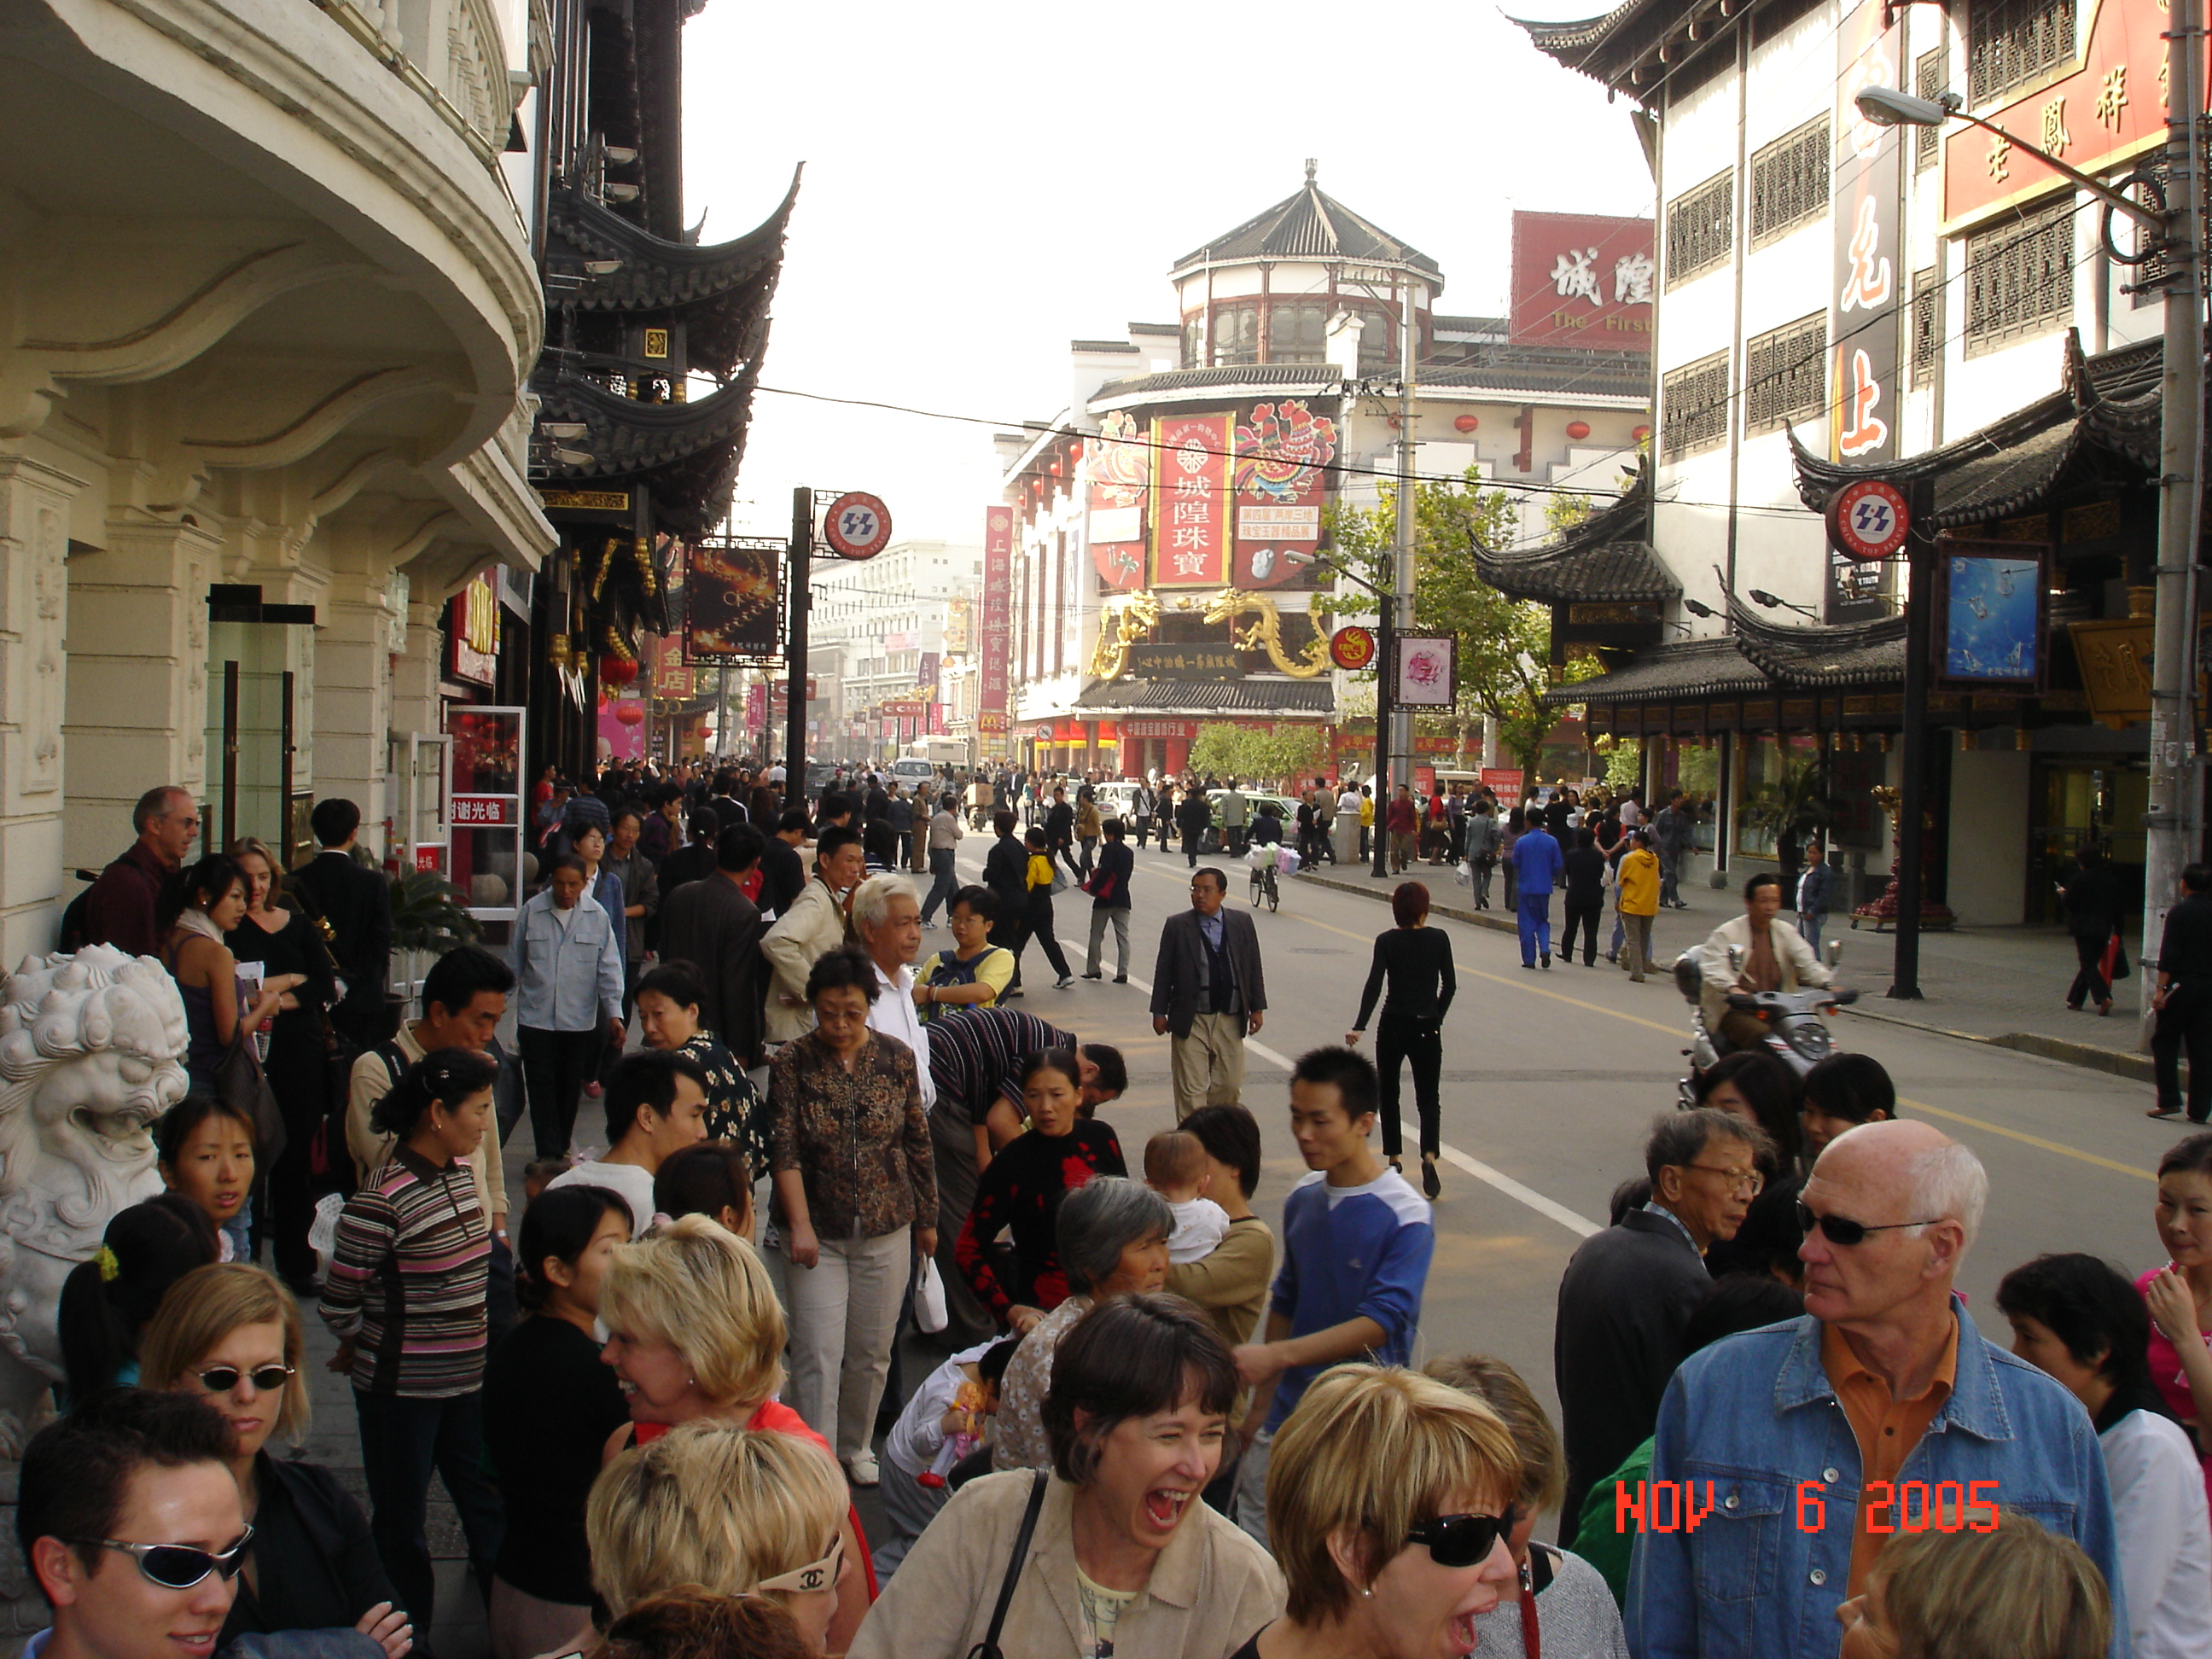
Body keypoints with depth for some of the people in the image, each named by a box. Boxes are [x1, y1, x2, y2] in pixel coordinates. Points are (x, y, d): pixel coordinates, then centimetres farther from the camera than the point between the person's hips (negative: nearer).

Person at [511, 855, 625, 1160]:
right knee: (541, 1086, -4)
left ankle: (561, 1149, 26)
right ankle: (549, 1155, -4)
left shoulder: (597, 916, -3)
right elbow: (514, 962, 7)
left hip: (579, 1019, 1)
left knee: (570, 1087, 11)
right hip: (535, 1017, -1)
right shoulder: (532, 911, -3)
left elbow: (609, 968, -3)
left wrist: (614, 1013, -10)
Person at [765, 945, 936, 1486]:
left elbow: (918, 1143, 8)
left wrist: (927, 1218, 13)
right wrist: (800, 1226, -23)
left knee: (872, 1350, 12)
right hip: (818, 1233, -2)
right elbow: (784, 1151, -12)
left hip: (887, 1230, 2)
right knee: (817, 1355, -6)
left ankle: (856, 1446, 32)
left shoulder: (896, 1058, 0)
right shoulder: (792, 1063, -7)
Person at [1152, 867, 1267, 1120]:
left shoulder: (1242, 923, 4)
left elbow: (1254, 967, 9)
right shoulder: (1177, 926, -2)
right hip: (1191, 1021, -2)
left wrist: (1257, 1008, 6)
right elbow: (1164, 971, 1)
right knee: (1192, 1090, -2)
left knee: (1230, 1086, 10)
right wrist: (1159, 1012, -2)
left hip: (1230, 1020, 3)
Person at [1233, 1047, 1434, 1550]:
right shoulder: (1302, 1200, 5)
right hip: (1289, 1415, 6)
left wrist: (1276, 1356, -27)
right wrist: (1262, 1402, 12)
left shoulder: (1406, 1217, -15)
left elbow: (1382, 1323, -21)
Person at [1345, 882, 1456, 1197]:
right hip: (1427, 1029, 1)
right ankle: (1429, 1156, -19)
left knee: (1388, 1095, 16)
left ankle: (1395, 1159, 18)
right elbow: (1450, 985, 1)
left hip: (1393, 1026, -1)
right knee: (1429, 1098, 4)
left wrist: (1359, 1026, -19)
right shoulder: (1438, 940, -2)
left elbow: (1374, 984, -16)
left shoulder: (1387, 941, -6)